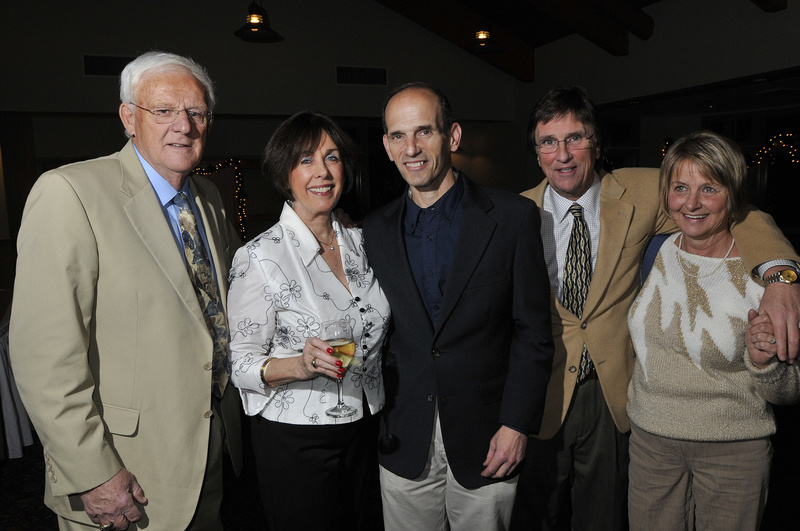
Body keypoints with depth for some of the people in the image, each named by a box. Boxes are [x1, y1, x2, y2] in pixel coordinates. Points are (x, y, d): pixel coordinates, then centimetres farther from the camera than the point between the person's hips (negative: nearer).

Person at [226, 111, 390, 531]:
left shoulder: (359, 242, 3)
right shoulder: (258, 257, -15)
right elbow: (242, 365, -13)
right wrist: (302, 365, -30)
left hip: (365, 429, 6)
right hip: (295, 442, -5)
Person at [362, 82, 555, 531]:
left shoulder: (513, 217, -7)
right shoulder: (375, 230, 2)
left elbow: (533, 332, -6)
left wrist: (516, 425, -9)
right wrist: (378, 422, 1)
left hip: (485, 442, -2)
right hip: (404, 444, 2)